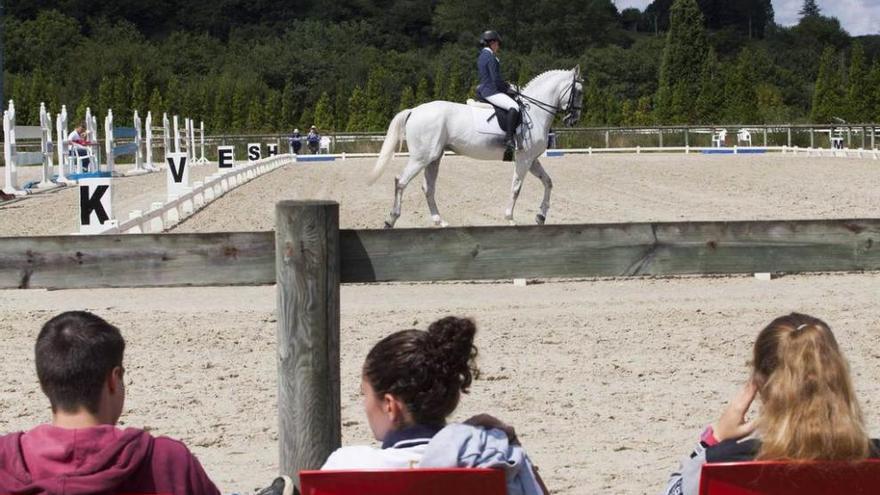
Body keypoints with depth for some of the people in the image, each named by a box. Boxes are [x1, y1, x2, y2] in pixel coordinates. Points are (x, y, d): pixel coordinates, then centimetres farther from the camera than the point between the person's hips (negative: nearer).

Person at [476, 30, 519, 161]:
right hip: (492, 92, -11)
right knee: (514, 107, -29)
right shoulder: (491, 57, -13)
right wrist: (508, 88, -2)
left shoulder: (482, 56, 17)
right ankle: (509, 140, -38)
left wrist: (507, 86, 16)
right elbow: (496, 80, -18)